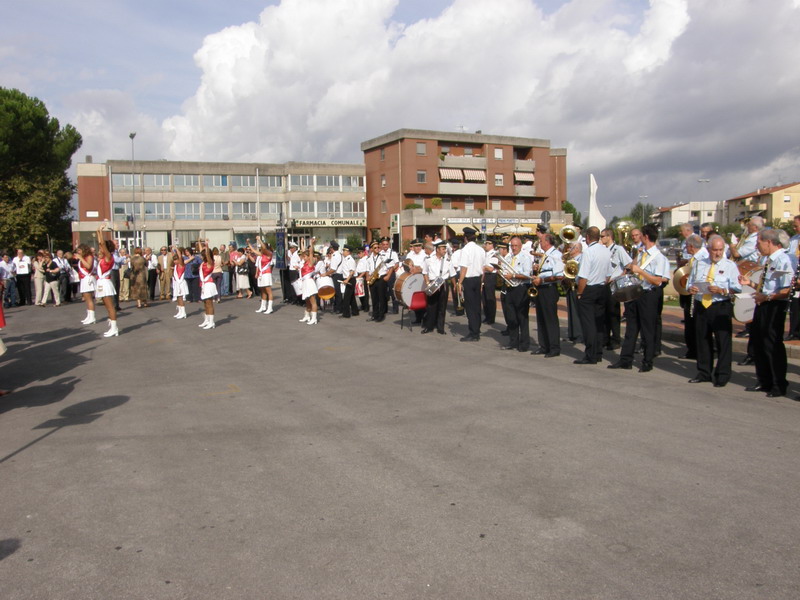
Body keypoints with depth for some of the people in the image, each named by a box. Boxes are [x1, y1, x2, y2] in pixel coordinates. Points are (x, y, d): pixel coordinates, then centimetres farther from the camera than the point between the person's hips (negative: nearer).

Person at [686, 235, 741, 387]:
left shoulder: (730, 265, 2)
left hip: (721, 308, -4)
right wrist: (691, 288, -4)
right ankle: (704, 373, 23)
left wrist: (721, 291, -21)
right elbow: (689, 283, 18)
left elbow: (737, 289, -5)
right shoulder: (698, 264, 15)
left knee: (723, 342, -1)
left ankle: (722, 376, 8)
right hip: (700, 307, 4)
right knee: (702, 340, 11)